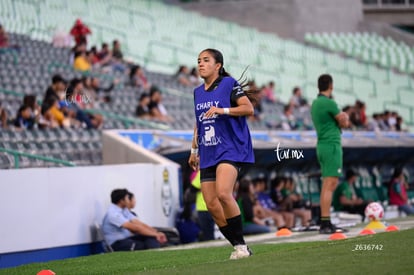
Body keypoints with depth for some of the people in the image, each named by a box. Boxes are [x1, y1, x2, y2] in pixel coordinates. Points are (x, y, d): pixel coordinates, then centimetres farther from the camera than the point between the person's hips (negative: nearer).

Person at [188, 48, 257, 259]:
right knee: (211, 205, -2)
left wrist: (222, 110, -19)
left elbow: (248, 108, -9)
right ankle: (238, 247, 6)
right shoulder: (197, 92, 17)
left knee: (223, 193, -27)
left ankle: (241, 245, -16)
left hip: (230, 149, -7)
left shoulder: (229, 84, -3)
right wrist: (194, 150, 24)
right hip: (208, 154, 7)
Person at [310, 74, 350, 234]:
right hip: (332, 145, -10)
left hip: (322, 145, 10)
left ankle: (325, 224, 10)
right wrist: (344, 117, 14)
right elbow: (344, 122, -6)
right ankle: (325, 223, -17)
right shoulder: (329, 103, -13)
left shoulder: (315, 103, 15)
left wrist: (342, 119, 2)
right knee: (330, 185, -12)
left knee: (326, 185, 10)